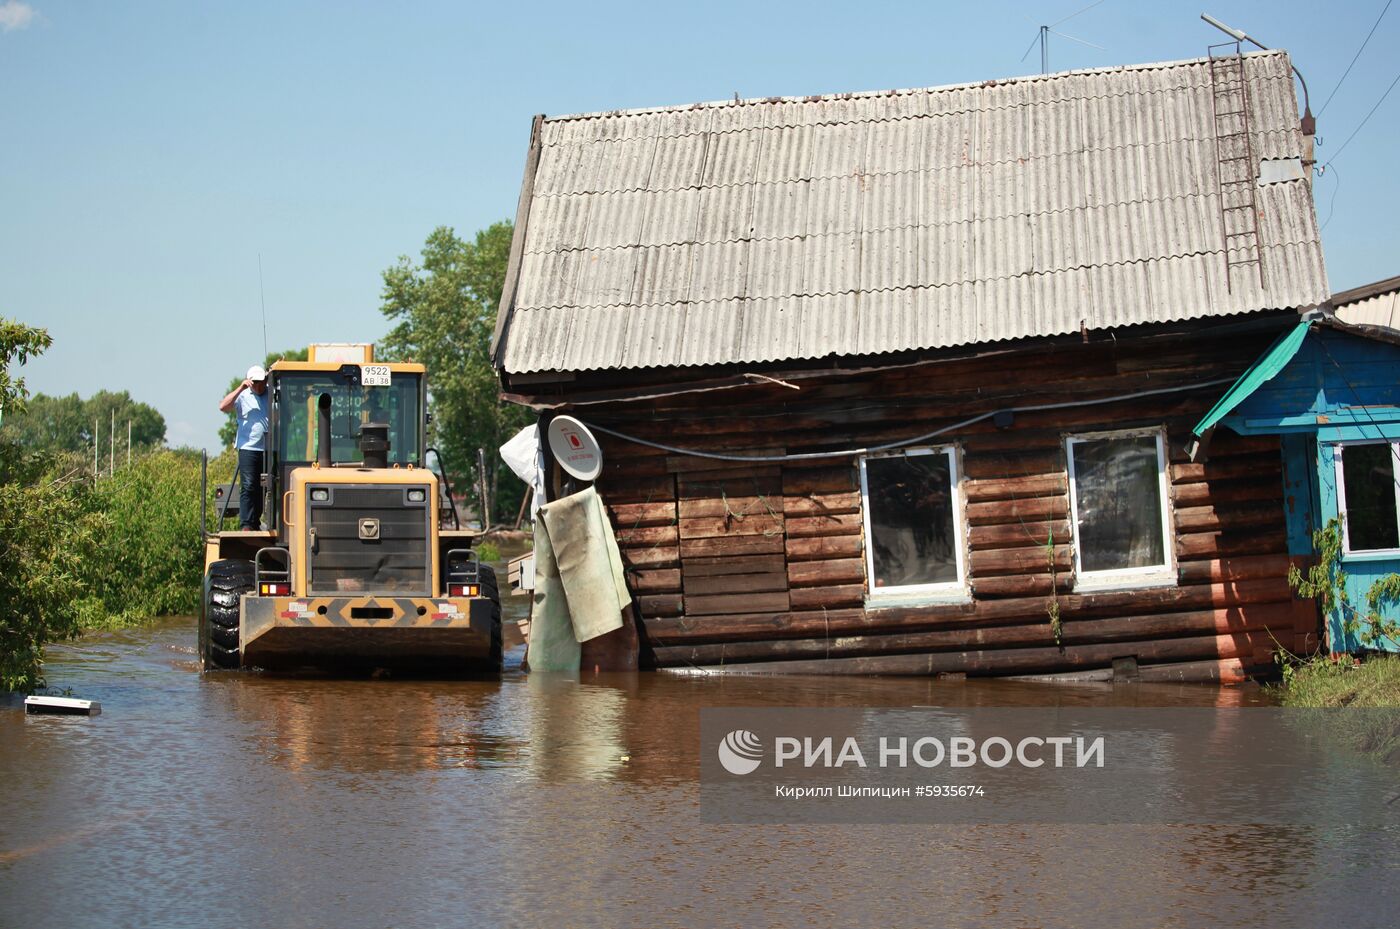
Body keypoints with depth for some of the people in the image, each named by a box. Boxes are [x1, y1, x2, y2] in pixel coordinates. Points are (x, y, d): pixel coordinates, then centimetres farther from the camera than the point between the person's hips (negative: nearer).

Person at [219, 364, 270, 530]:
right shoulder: (243, 396, 4)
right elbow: (223, 407, -7)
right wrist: (241, 388, -12)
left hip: (271, 449, 3)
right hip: (249, 448, -3)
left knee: (264, 487, 8)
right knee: (248, 487, -9)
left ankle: (256, 522, 18)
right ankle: (246, 524, -10)